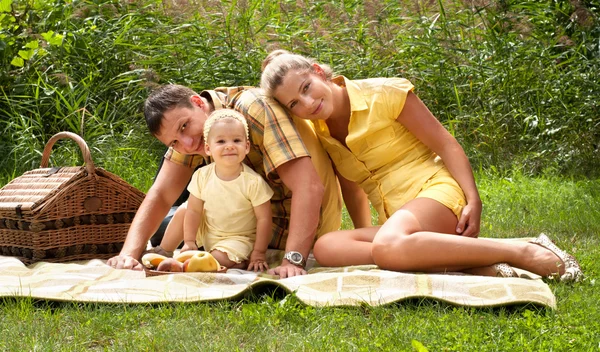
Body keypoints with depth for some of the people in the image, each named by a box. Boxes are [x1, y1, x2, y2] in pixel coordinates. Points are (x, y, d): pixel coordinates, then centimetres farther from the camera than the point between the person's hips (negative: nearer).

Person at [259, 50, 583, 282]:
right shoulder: (317, 133, 10)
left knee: (389, 246, -40)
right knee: (326, 247, -26)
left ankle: (523, 252, -28)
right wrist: (363, 235, 12)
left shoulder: (383, 94, -7)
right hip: (393, 218, 6)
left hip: (435, 192, -6)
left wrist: (474, 201, -15)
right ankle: (465, 264, -27)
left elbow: (445, 144, -7)